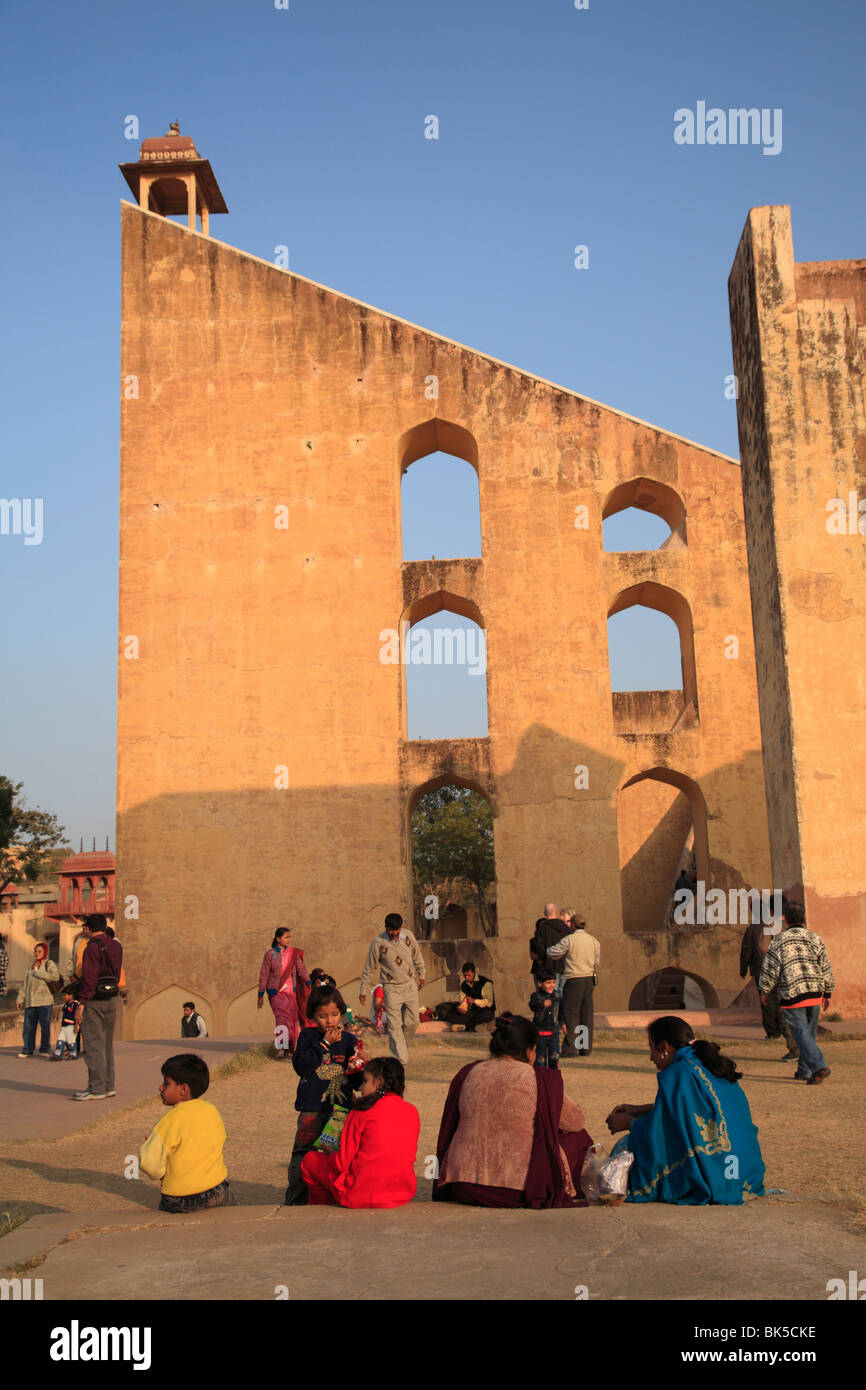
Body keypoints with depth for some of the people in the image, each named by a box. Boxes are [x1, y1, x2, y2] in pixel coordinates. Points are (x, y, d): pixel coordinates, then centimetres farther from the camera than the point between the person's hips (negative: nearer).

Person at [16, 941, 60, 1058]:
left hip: (44, 1001, -5)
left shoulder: (49, 964, 4)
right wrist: (20, 999, 9)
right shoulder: (30, 967, 21)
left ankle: (45, 1050, 6)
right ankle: (27, 1050, 11)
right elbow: (24, 984, 20)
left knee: (45, 1026, -2)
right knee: (28, 1026, 3)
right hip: (30, 1002, 5)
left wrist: (38, 973, -9)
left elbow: (55, 976, -14)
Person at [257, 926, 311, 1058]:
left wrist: (309, 984, -6)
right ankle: (280, 1049, -20)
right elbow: (263, 976, 2)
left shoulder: (293, 953, 6)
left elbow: (301, 969, 5)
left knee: (292, 1018, 3)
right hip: (276, 992, -3)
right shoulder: (269, 955, -1)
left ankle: (289, 1049, 16)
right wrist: (260, 996, 3)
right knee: (282, 1016, -18)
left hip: (291, 991, 3)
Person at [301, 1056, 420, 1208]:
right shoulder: (412, 1112, 4)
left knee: (310, 1160, 15)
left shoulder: (363, 1112, -11)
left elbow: (341, 1163, -9)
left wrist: (328, 1156, 15)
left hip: (363, 1195, -6)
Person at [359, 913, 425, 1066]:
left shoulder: (408, 936, -4)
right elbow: (369, 968, -4)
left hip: (410, 985, 4)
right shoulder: (377, 943, -14)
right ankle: (400, 1061, -4)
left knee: (413, 1022, 4)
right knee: (394, 1025, -7)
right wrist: (363, 990, 0)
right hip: (391, 988, -4)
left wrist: (421, 976, 21)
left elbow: (417, 957, 14)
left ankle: (402, 1048, 29)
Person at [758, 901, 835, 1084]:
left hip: (792, 995, -4)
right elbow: (826, 968, 8)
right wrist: (827, 993, 17)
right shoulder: (815, 938, 5)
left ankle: (819, 1066, -20)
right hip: (815, 993, 4)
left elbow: (770, 969, -4)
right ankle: (804, 1071, 21)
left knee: (801, 1032, -4)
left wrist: (764, 990, 12)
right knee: (810, 1032, 15)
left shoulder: (779, 941, -5)